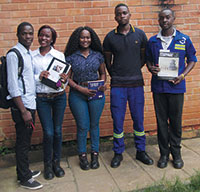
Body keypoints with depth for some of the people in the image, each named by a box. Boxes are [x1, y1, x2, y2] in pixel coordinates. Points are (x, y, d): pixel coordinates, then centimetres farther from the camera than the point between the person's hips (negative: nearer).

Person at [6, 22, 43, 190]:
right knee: (23, 143, 4)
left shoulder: (29, 53, 12)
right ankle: (24, 178, 18)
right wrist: (23, 111, -17)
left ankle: (24, 171, 34)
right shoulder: (14, 54, -13)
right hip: (21, 106, -8)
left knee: (26, 141, 18)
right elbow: (12, 86, -17)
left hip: (30, 104, 8)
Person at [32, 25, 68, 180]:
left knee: (57, 131, 7)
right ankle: (48, 164, 20)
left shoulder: (59, 55, 2)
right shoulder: (32, 56, 1)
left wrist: (65, 79, -17)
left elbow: (65, 77, 5)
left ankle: (56, 162, 25)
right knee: (48, 132, -2)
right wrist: (39, 77, -17)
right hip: (41, 98, -1)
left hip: (59, 96, 1)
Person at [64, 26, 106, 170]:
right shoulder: (71, 57, -2)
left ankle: (95, 154, 24)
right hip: (77, 95, -1)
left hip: (96, 94, 2)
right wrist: (80, 88, -14)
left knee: (94, 125, 9)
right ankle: (82, 155, 20)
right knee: (82, 126, 3)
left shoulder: (98, 55, 4)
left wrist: (102, 84, -8)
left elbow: (103, 73, 12)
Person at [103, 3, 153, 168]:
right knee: (117, 120, 3)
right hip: (117, 85, -1)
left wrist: (135, 70, 8)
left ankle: (141, 151, 24)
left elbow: (144, 57, 14)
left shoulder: (140, 34, 5)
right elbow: (107, 60, 11)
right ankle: (118, 153, 19)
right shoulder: (110, 37, 2)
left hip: (136, 83, 1)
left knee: (138, 119, 8)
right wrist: (114, 75, 8)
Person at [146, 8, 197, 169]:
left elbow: (192, 60, 8)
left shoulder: (184, 39, 2)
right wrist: (151, 68, -7)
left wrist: (182, 75, -8)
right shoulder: (152, 41, 7)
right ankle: (164, 153, 21)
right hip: (158, 86, 2)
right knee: (161, 121, 8)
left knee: (176, 121, 6)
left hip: (176, 86, -1)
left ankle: (176, 153, 22)